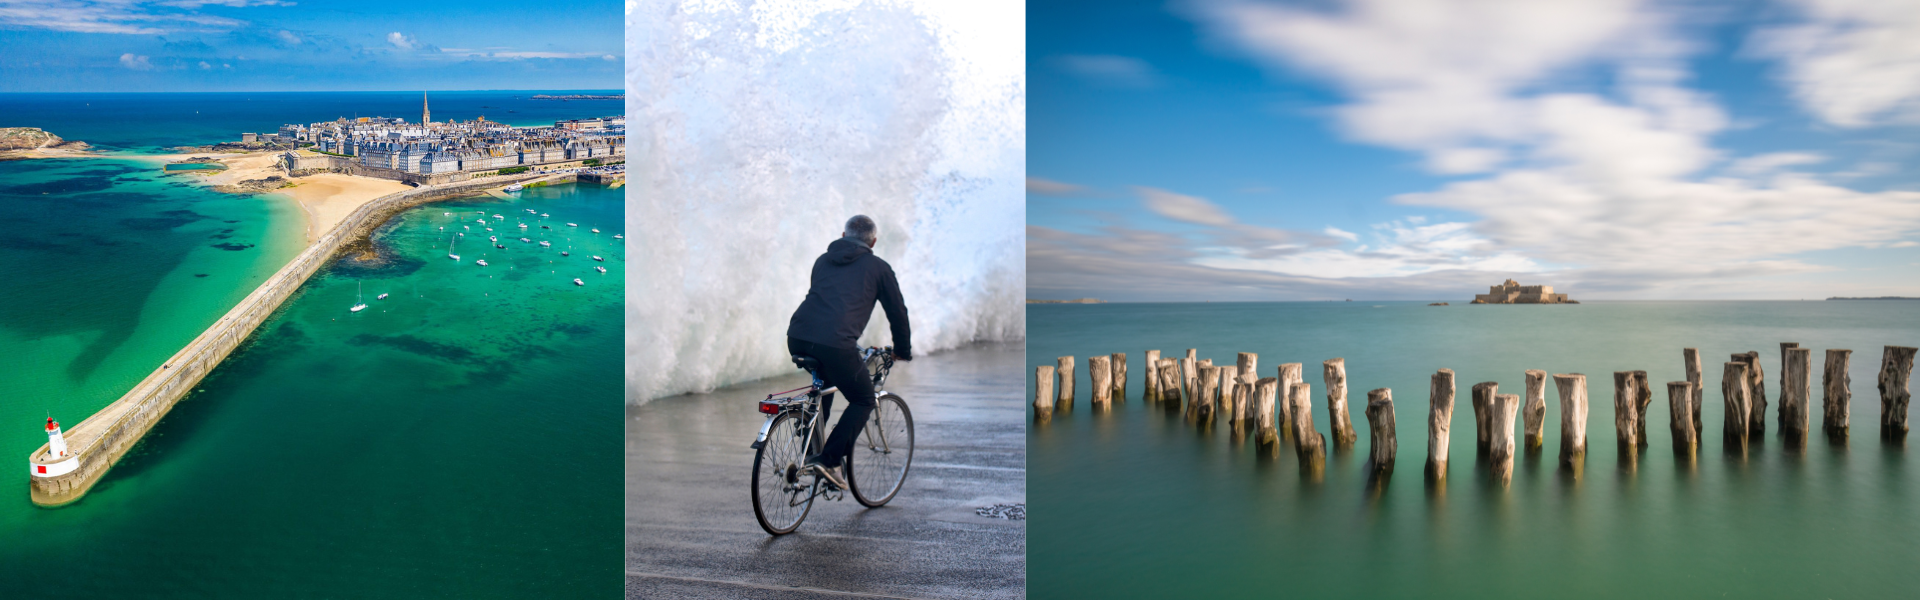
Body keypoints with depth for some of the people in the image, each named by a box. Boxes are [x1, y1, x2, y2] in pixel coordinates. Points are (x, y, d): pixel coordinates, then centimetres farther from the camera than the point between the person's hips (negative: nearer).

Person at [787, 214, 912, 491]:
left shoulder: (823, 260, 27)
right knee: (863, 400, 15)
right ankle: (829, 460, 1)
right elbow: (897, 311, 19)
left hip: (796, 338, 6)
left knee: (825, 381, 35)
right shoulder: (878, 267, 14)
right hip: (835, 344, -6)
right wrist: (903, 350, 35)